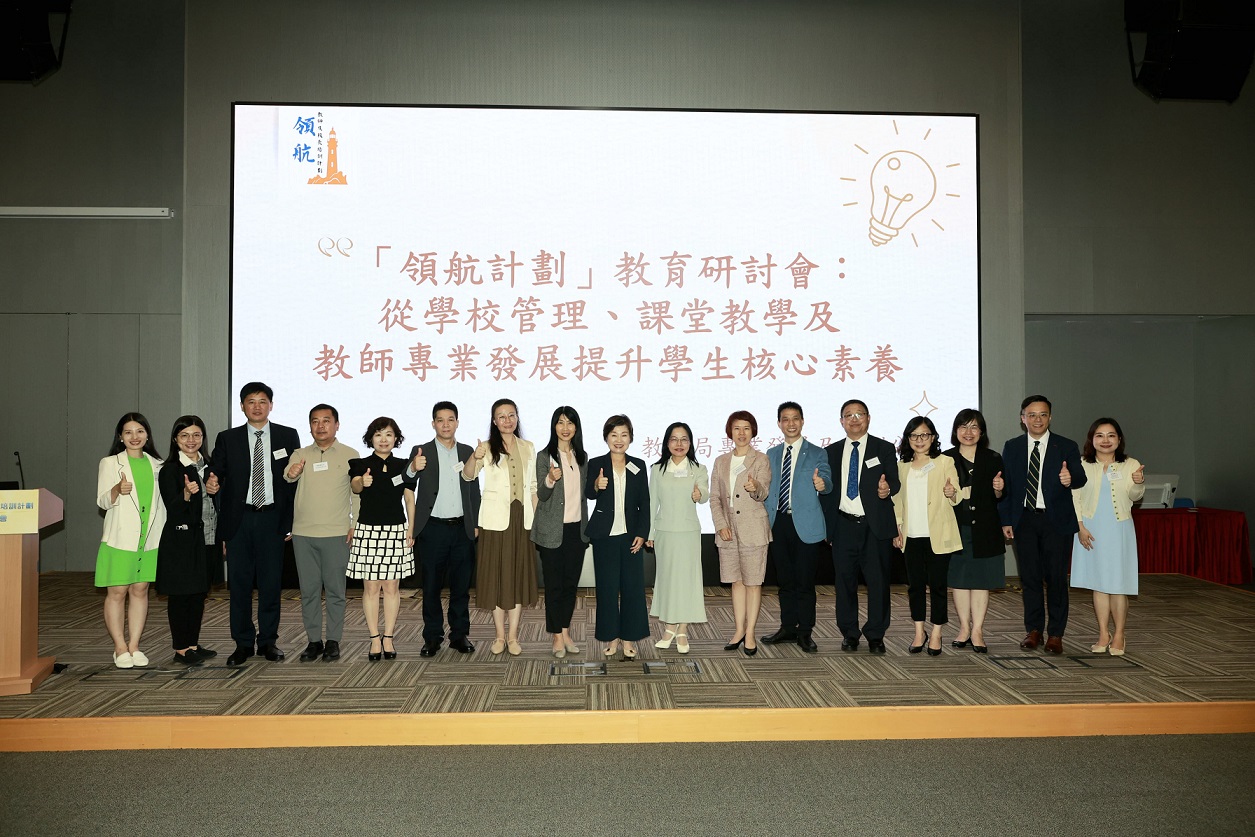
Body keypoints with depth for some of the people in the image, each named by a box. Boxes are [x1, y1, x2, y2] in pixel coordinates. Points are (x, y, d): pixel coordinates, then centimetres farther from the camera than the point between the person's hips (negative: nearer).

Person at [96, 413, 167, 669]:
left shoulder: (156, 465, 12)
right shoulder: (110, 464, 2)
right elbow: (103, 501, -5)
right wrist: (118, 490, -27)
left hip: (149, 539, 3)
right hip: (120, 538, -3)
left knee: (140, 590, 7)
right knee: (117, 592, -3)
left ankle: (134, 646, 13)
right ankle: (120, 648, 6)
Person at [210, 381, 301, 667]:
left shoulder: (288, 436, 5)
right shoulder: (227, 439, 7)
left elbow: (295, 479, 5)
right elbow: (216, 477, 7)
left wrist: (290, 521, -1)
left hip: (272, 518, 0)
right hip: (238, 519, 1)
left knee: (271, 582, 4)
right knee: (239, 583, 4)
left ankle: (268, 641, 16)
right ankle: (243, 643, 14)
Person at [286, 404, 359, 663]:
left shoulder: (350, 455, 3)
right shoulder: (300, 455, 9)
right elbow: (288, 476, -9)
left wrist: (355, 525, -5)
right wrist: (291, 473, -33)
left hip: (336, 534, -2)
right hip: (303, 533, 2)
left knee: (335, 590, 2)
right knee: (309, 590, 7)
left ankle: (333, 641, 10)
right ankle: (313, 640, 16)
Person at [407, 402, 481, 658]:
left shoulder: (467, 452, 9)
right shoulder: (421, 452, 0)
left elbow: (474, 490, 12)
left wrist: (476, 524, 6)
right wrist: (413, 469, -36)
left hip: (462, 530, 2)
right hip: (433, 529, -2)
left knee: (461, 586, 8)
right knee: (431, 586, 5)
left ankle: (460, 634, 18)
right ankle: (432, 637, 14)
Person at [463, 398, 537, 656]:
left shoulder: (528, 448, 10)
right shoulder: (487, 448, -1)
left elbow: (533, 487, 14)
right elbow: (467, 475, -18)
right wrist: (475, 458, -39)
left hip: (522, 519, 3)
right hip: (495, 519, -3)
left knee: (519, 575, 5)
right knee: (497, 575, 2)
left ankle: (513, 636, 13)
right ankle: (500, 636, 13)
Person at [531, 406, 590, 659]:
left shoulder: (582, 457, 9)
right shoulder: (544, 456, -6)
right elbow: (541, 495, -10)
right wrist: (550, 479, -31)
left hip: (576, 529, 5)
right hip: (552, 530, -4)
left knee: (571, 583, 10)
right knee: (554, 584, 1)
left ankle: (566, 631, 20)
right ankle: (557, 637, 11)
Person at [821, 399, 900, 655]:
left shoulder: (884, 449, 6)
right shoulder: (831, 452, 12)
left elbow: (894, 481, -4)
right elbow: (827, 490, 12)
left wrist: (888, 488, -28)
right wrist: (826, 525, 6)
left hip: (876, 527, -2)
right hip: (843, 526, 2)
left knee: (878, 582, 0)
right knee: (845, 581, 6)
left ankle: (875, 635, 12)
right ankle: (849, 633, 18)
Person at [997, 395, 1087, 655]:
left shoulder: (1066, 447, -1)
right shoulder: (1012, 447, 6)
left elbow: (1080, 478, -15)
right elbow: (1006, 486, 7)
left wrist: (1070, 478, -39)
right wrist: (1005, 521, 1)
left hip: (1056, 521, -2)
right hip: (1024, 520, 2)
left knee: (1056, 578, 1)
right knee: (1029, 577, 8)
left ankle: (1055, 634, 11)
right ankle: (1033, 630, 19)